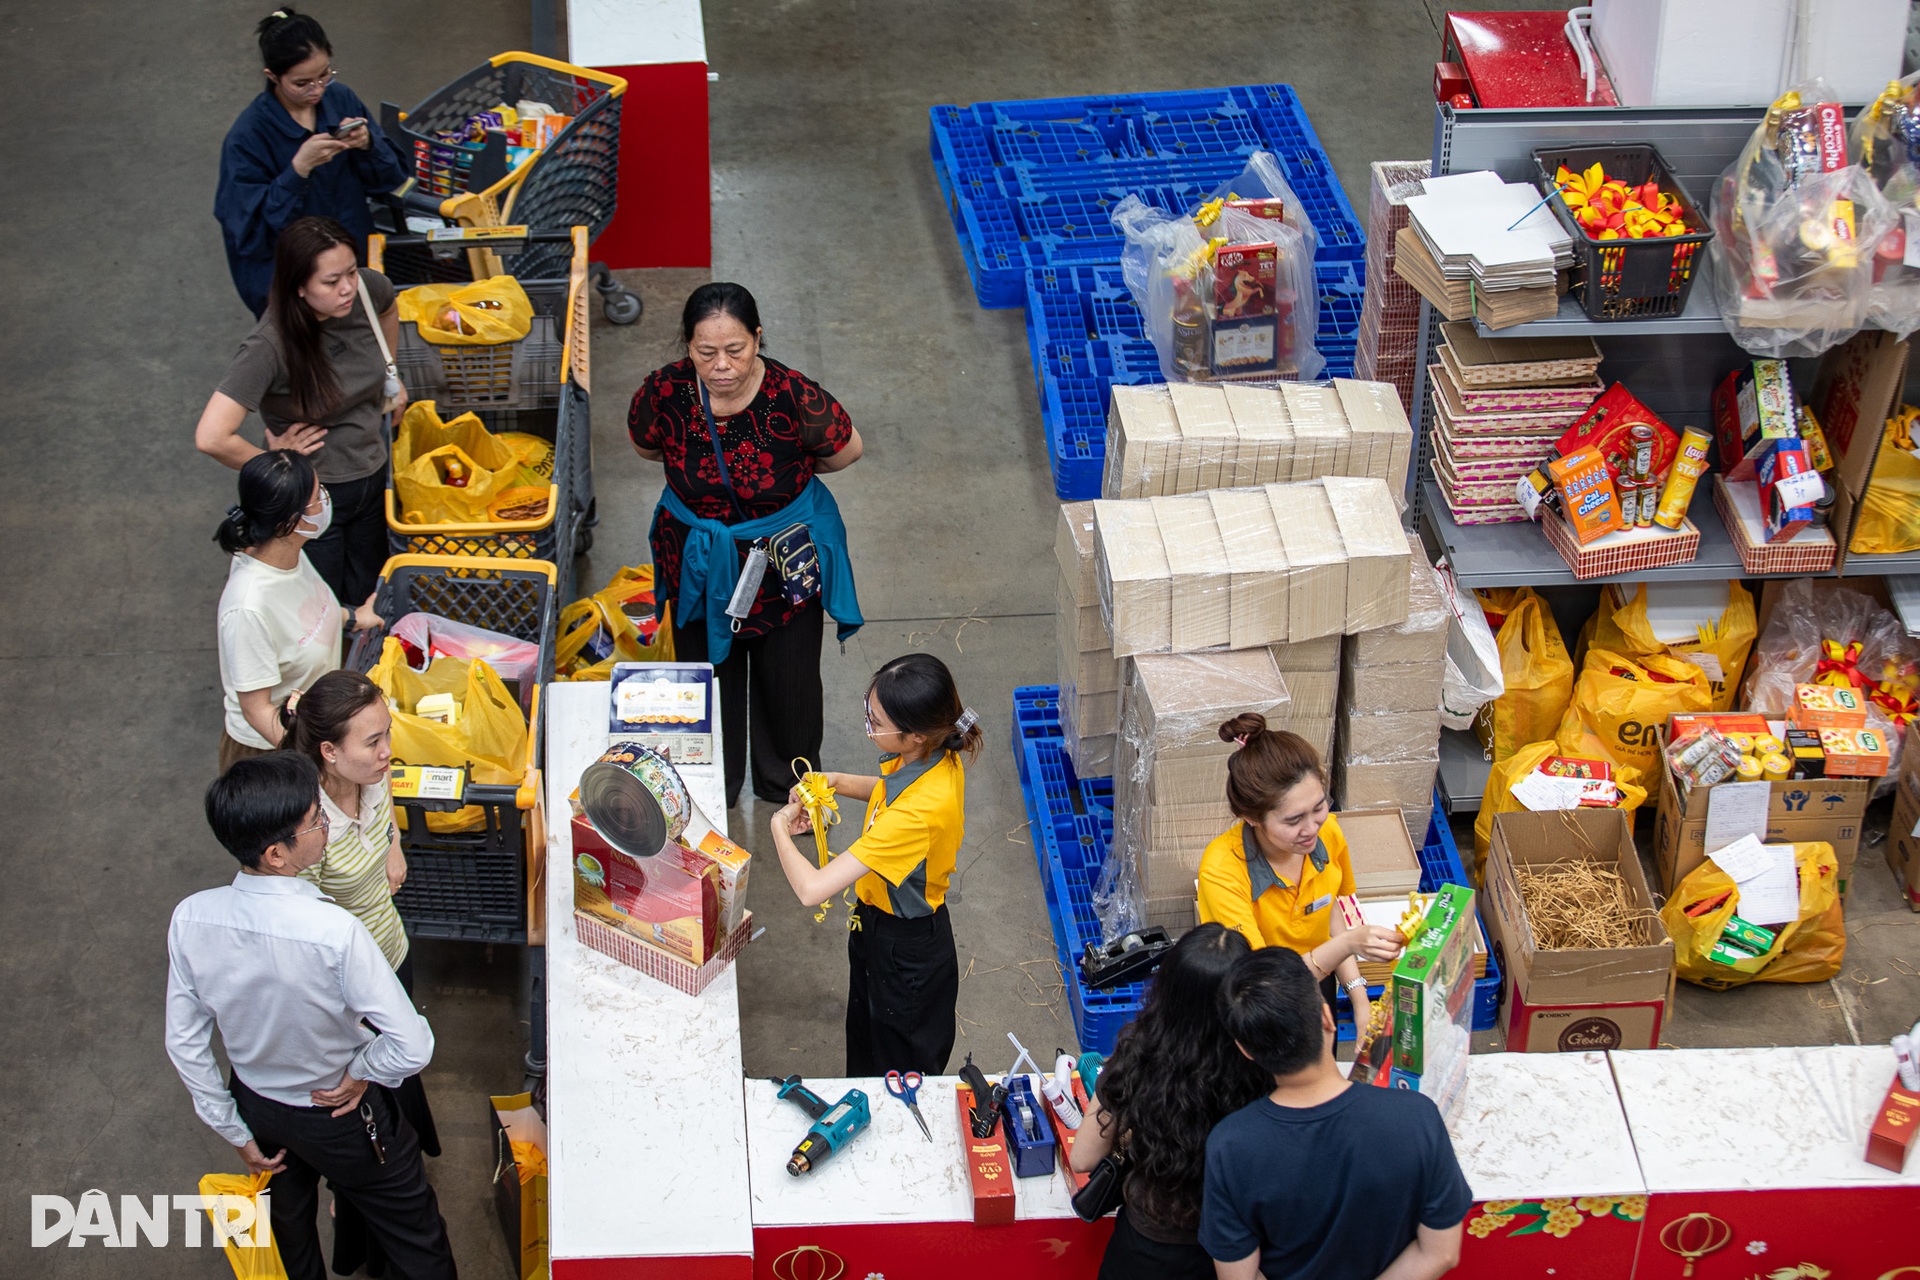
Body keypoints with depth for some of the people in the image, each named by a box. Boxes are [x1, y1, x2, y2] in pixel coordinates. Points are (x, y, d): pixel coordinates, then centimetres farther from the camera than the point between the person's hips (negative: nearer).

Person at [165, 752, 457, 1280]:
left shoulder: (191, 919, -22)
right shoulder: (335, 931, -38)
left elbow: (184, 1043, -10)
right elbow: (413, 1046, -36)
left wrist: (235, 1132, 3)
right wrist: (362, 1072, -13)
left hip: (257, 1107, 5)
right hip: (341, 1115, -5)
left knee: (289, 1223, 33)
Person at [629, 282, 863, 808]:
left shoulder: (793, 396, -30)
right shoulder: (664, 391, -23)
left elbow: (847, 451, -9)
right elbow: (648, 447, 1)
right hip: (698, 561, 1)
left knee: (789, 680, 18)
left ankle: (790, 784, 46)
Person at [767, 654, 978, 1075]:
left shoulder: (917, 814, -42)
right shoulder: (939, 754, -15)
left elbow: (811, 889, -42)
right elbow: (891, 790, 13)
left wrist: (780, 827, -23)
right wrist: (835, 781, -6)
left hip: (905, 951, -9)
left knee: (901, 1071, 19)